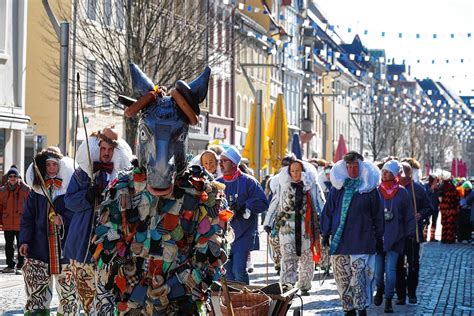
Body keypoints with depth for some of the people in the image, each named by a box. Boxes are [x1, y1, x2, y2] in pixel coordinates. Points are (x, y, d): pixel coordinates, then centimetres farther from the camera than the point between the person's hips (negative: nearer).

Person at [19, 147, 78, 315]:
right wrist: (24, 240, -1)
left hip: (65, 246, -2)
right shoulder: (36, 188, 11)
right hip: (39, 248, 2)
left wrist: (64, 219, -17)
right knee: (35, 295, -3)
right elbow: (27, 217, 10)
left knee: (68, 291, 2)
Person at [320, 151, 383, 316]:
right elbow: (328, 211, 12)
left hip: (362, 241, -3)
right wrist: (325, 233, 7)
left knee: (358, 276, -10)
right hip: (339, 240, 3)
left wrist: (379, 238, 7)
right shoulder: (338, 187, 9)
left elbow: (377, 215, 7)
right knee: (342, 278, 5)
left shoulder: (369, 188, 4)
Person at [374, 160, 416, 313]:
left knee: (391, 269, -5)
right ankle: (380, 289, 32)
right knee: (378, 268, 3)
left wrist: (410, 234, 1)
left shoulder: (402, 192, 0)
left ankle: (388, 300, 2)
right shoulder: (376, 191, 2)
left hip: (395, 237, -1)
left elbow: (409, 215, 3)